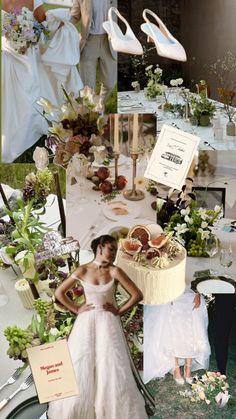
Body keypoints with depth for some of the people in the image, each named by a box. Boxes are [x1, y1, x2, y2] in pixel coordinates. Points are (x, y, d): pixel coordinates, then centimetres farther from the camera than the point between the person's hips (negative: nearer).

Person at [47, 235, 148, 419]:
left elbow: (137, 295, -6)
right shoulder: (83, 270, -3)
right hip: (86, 323, 1)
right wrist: (76, 309, 0)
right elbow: (59, 292, 5)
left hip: (109, 323, -1)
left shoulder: (115, 272, -6)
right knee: (81, 368, 5)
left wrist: (119, 311, -4)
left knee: (111, 367, 0)